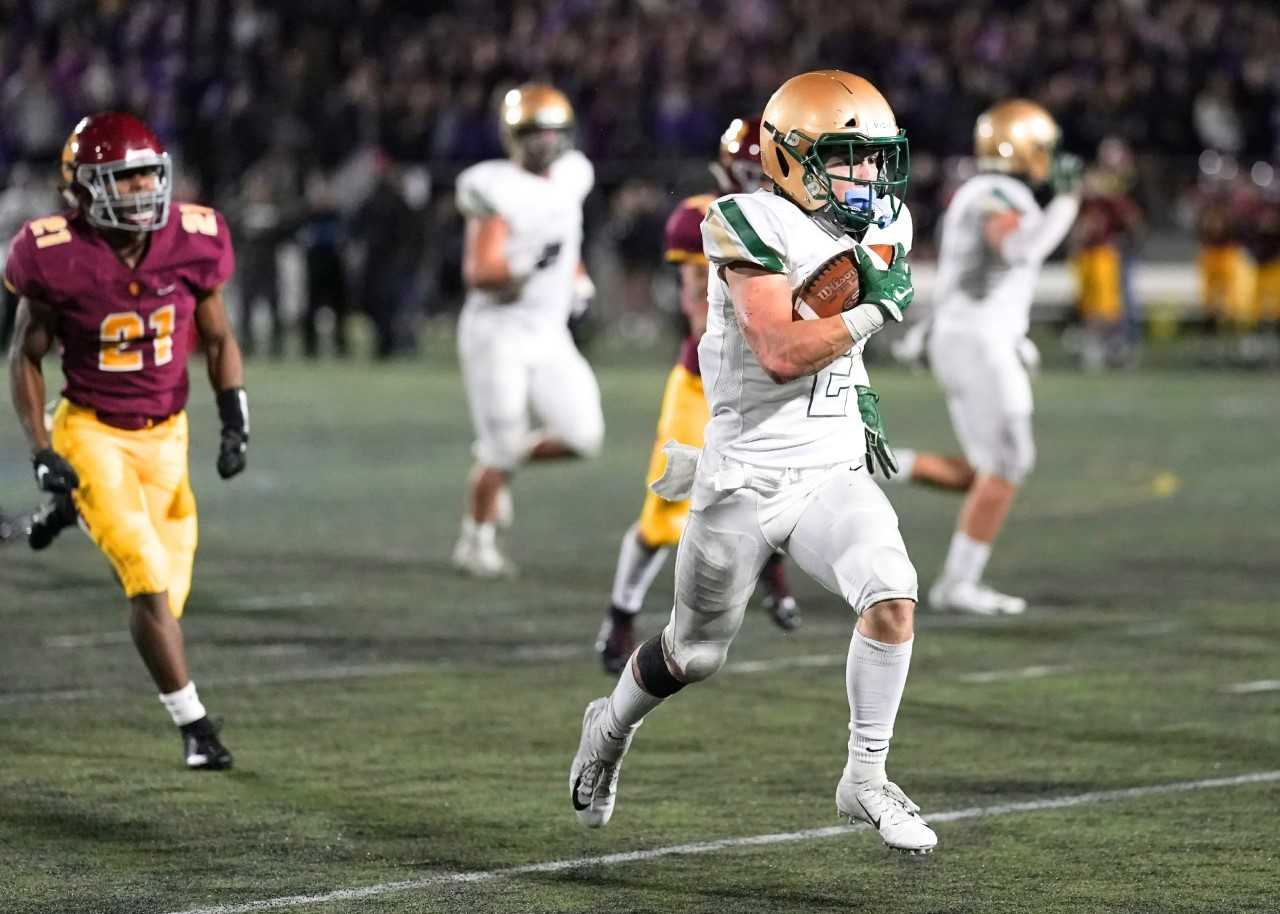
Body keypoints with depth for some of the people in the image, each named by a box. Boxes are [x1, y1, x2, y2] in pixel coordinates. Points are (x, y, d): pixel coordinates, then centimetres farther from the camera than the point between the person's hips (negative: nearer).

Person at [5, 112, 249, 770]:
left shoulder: (192, 242, -9)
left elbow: (217, 339, 6)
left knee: (165, 591, 7)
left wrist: (235, 420, -5)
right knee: (149, 583, -17)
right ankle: (195, 726, -6)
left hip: (165, 433, 4)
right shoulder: (59, 259, -17)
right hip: (91, 433, -4)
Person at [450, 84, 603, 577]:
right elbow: (478, 273, -20)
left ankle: (497, 461, 21)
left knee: (581, 436, -4)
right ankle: (475, 542, 16)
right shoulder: (498, 189, -15)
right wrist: (527, 264, -32)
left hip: (548, 334, 7)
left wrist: (576, 278, 18)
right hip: (499, 332, -7)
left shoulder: (571, 177, 7)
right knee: (502, 447, -4)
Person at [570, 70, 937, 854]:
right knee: (694, 654, 12)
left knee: (893, 600, -20)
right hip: (747, 478, -5)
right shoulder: (754, 227, -17)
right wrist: (875, 308, -21)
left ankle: (866, 780, -4)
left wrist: (856, 390, 9)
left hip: (837, 472, 5)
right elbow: (781, 351, -25)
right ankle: (611, 727, 44)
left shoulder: (883, 226, 6)